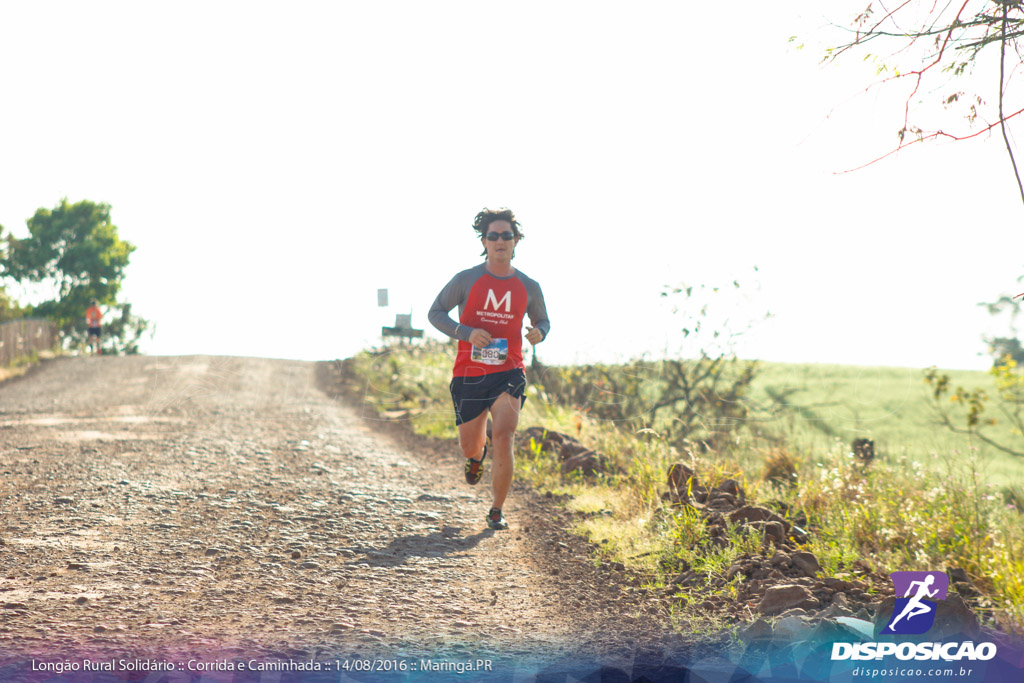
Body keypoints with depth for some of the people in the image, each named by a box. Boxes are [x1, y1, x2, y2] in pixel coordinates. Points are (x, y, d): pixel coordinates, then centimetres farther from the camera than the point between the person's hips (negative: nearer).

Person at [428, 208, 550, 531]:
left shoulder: (528, 287, 4)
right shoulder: (467, 280, -2)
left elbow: (543, 321, 19)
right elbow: (435, 313, 0)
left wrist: (539, 333, -7)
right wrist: (467, 333, -16)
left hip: (508, 373, 0)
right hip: (469, 374, 0)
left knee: (503, 436, -20)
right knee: (469, 444, 11)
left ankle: (497, 511, -7)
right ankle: (476, 456, 53)